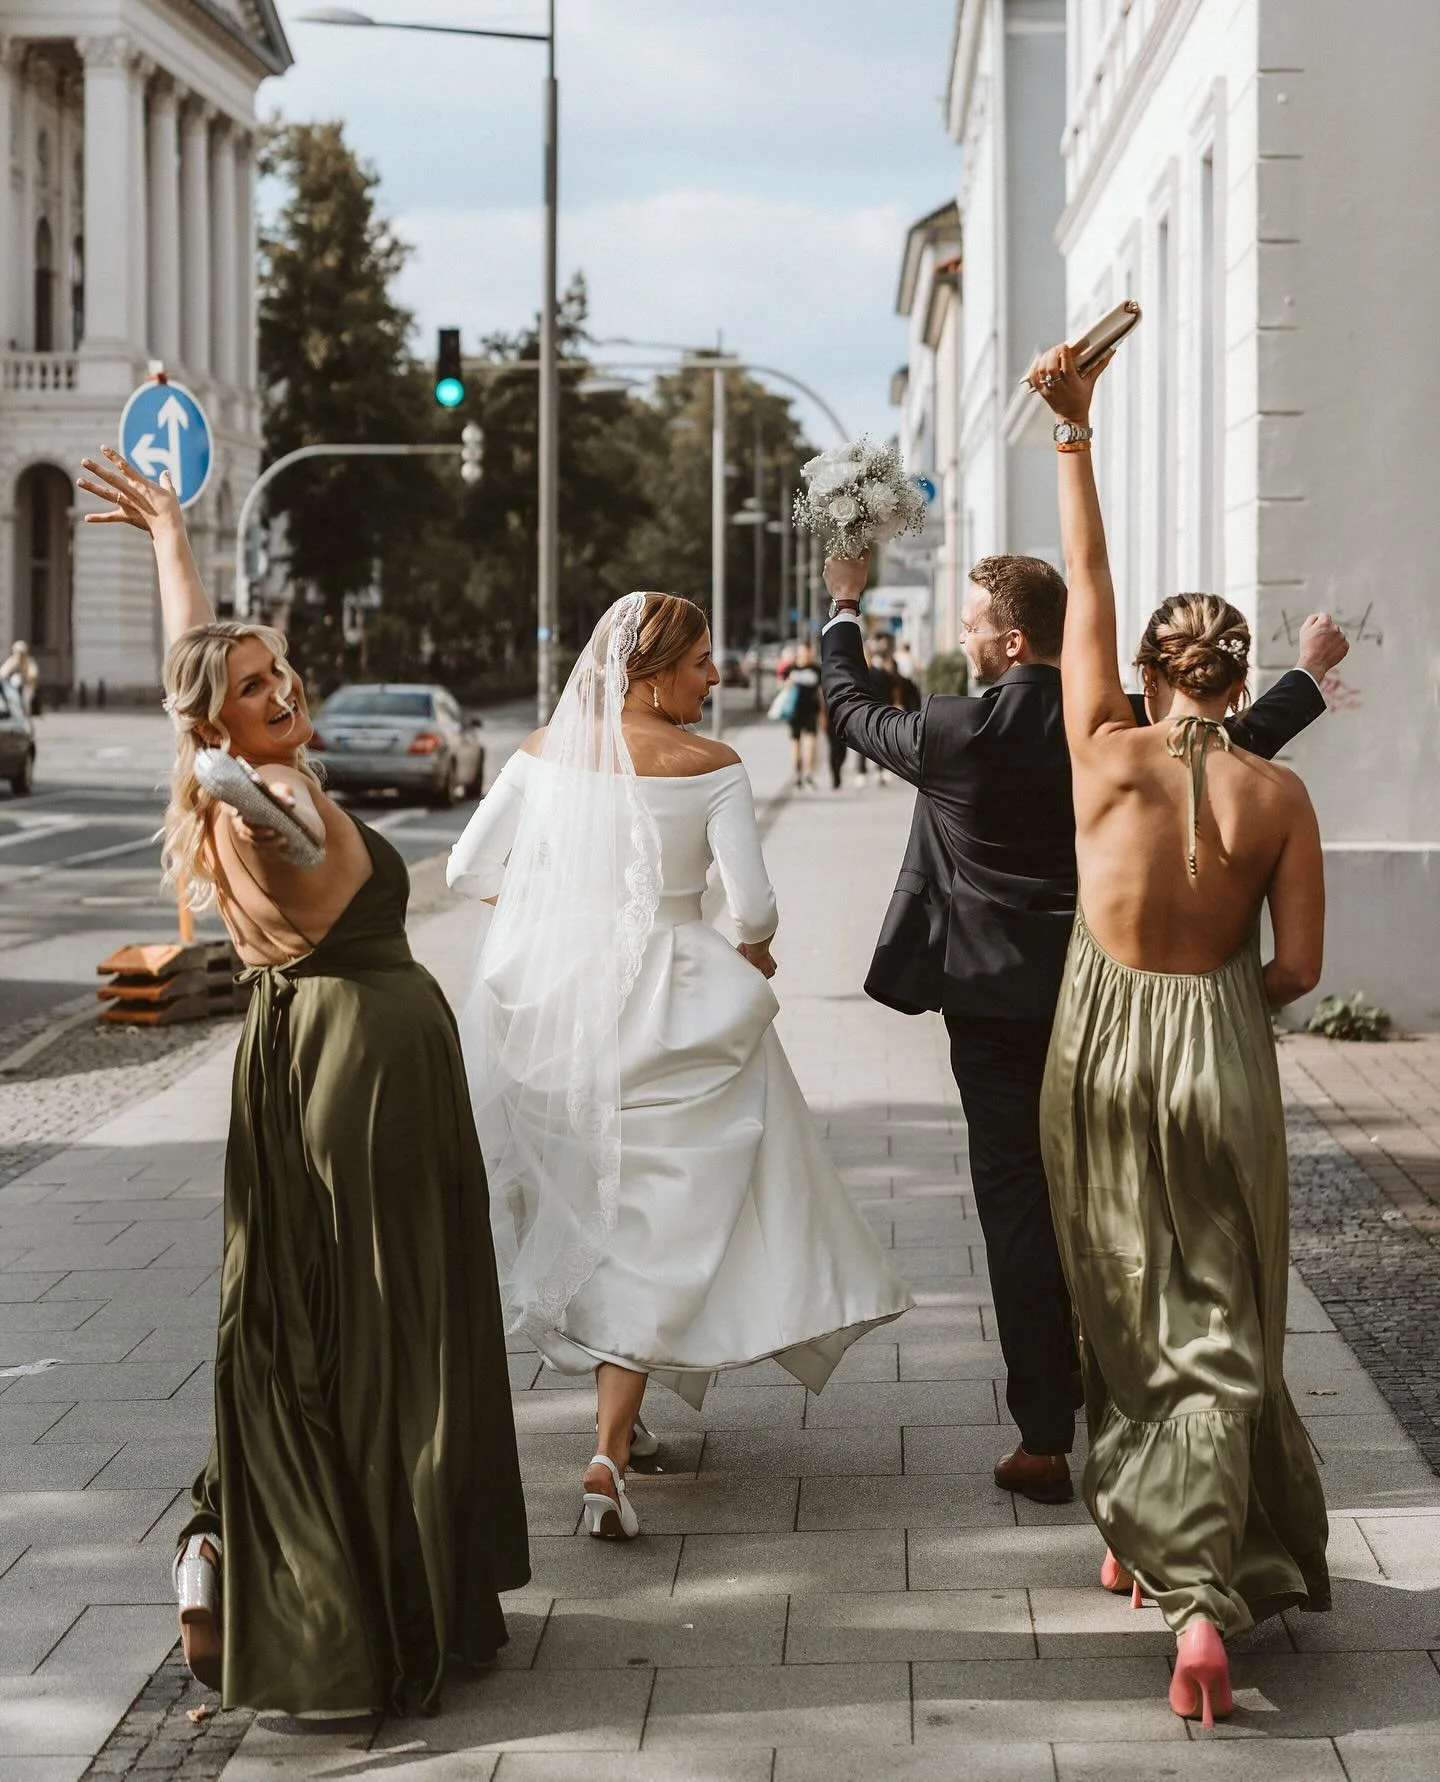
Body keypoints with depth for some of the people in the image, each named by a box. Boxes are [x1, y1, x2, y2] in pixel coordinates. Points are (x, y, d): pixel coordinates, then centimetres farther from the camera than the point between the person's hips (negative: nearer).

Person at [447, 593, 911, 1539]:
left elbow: (469, 869, 4)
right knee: (659, 1229, 2)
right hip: (664, 1006, -4)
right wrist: (753, 957, 8)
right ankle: (611, 1448, -10)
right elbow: (755, 904, -14)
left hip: (545, 1002, 4)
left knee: (588, 1214, 21)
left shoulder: (546, 752, 1)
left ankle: (617, 1411, 34)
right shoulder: (710, 766, -10)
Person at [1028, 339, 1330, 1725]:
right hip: (1221, 1061, -1)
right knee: (1217, 1325, 2)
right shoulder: (1277, 796, -8)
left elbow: (1085, 582, -2)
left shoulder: (1107, 752, -8)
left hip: (1101, 1052, 1)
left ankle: (1130, 1531, 33)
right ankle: (1205, 1592, -13)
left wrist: (1075, 434, 4)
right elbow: (1299, 968, -6)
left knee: (1120, 1299, 18)